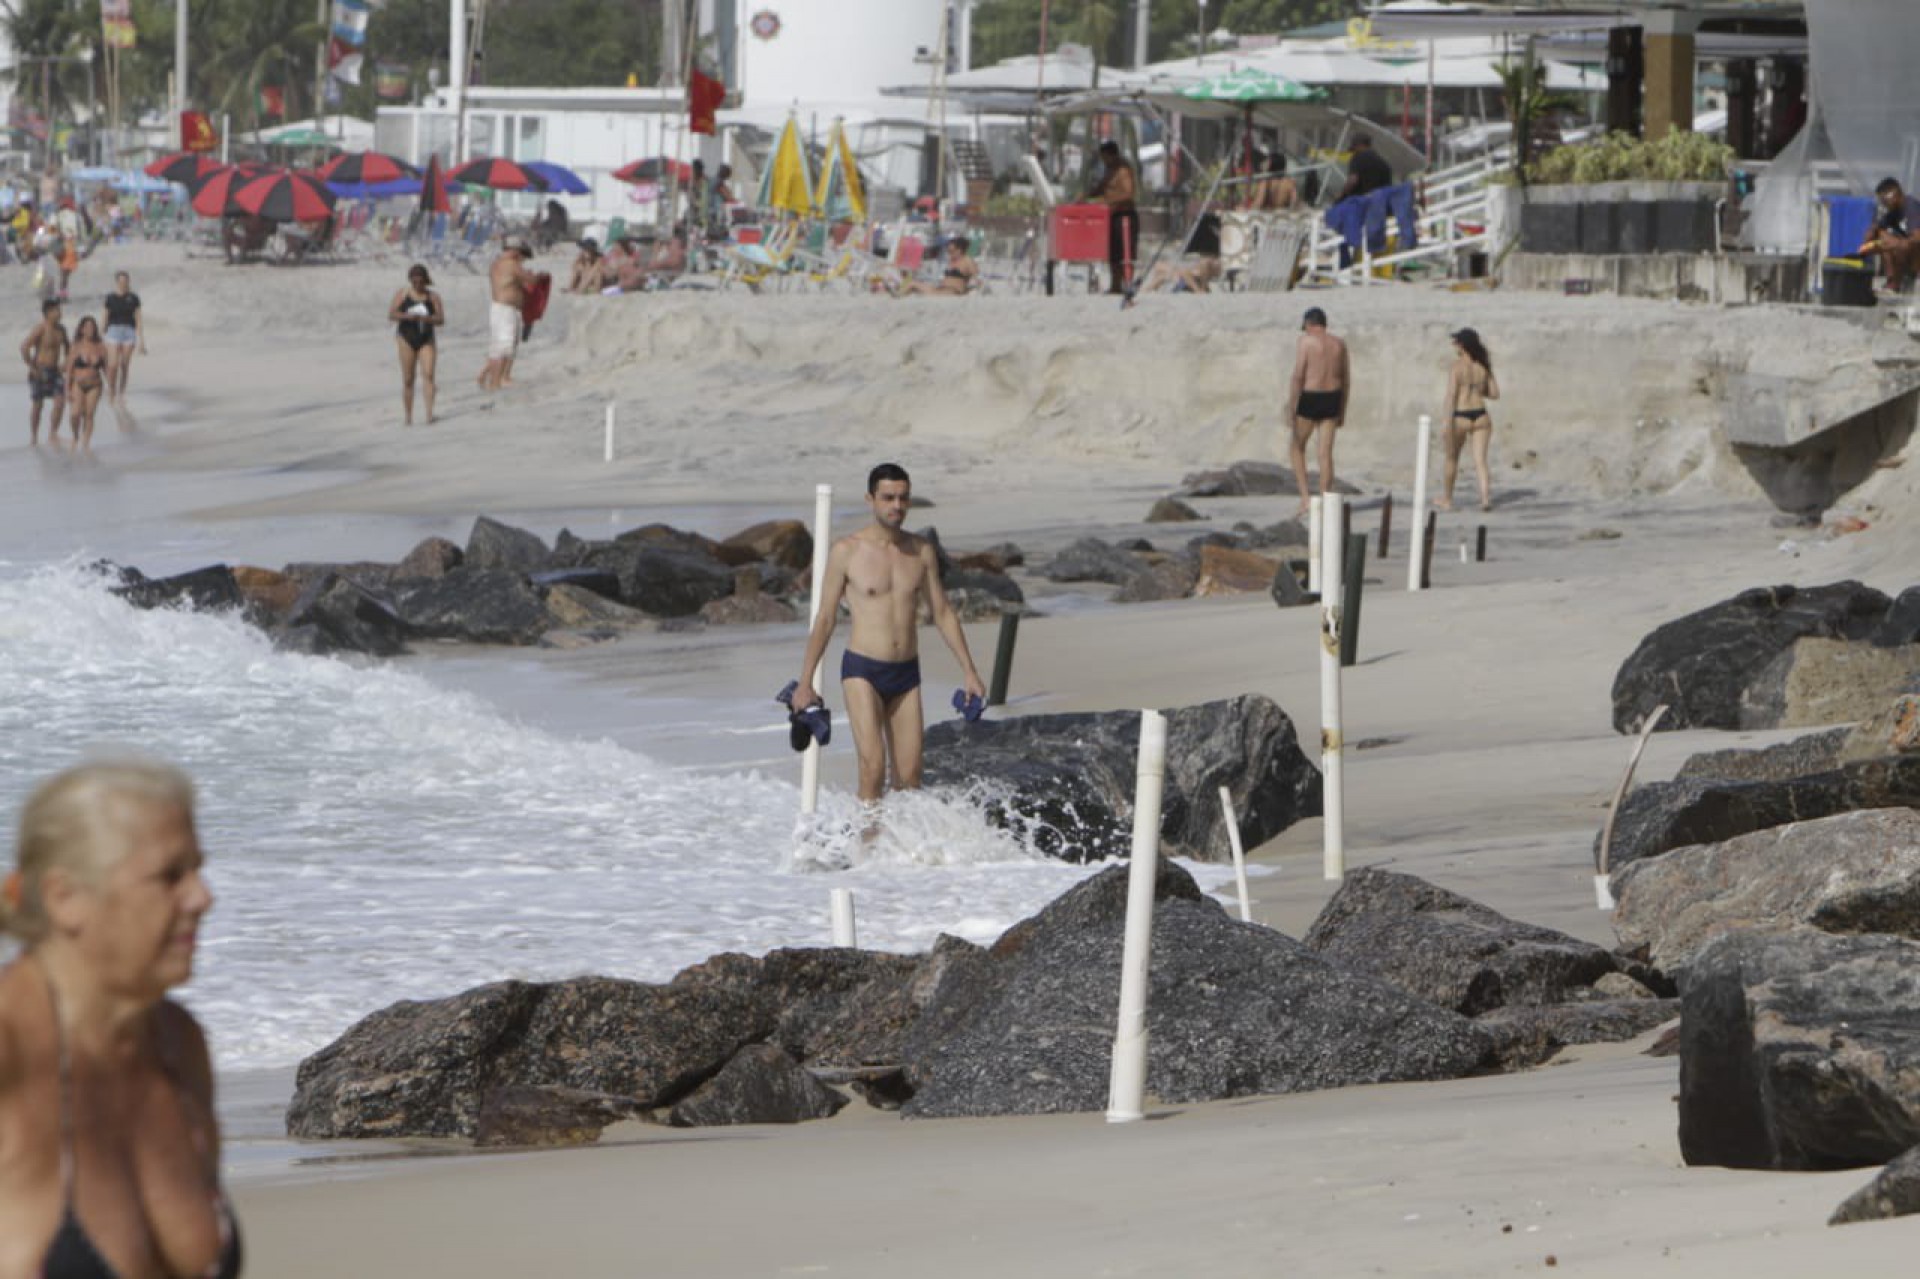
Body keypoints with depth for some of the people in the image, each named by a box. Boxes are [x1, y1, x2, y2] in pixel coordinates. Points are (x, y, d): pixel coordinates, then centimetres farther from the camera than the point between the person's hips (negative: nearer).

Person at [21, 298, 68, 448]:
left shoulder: (61, 329, 4)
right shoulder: (41, 329, -18)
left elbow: (66, 346, 26)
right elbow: (24, 348, -26)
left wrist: (65, 362, 13)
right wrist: (32, 368, -21)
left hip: (54, 372, 6)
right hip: (40, 372, -6)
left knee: (60, 400, -9)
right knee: (38, 404, 5)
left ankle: (53, 433, 0)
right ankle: (35, 437, 19)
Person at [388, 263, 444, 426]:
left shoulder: (432, 297, 4)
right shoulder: (403, 294, 3)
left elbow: (441, 319, -2)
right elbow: (391, 314, -5)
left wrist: (427, 319, -22)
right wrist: (407, 316, -23)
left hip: (426, 340, 0)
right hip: (407, 339, 0)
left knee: (428, 374, -16)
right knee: (408, 379, 2)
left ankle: (429, 414, -21)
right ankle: (408, 416, 10)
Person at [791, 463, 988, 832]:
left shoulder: (921, 551, 7)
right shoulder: (847, 552, -4)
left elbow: (943, 613, 14)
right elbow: (825, 619, 1)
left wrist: (969, 672, 10)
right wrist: (805, 682, -1)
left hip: (906, 675, 4)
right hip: (862, 671, -4)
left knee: (909, 778, 0)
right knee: (873, 763, -19)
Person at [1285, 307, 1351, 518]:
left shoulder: (1306, 342, -9)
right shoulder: (1339, 345, 6)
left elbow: (1298, 376, -15)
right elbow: (1346, 380, 10)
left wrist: (1291, 408, -13)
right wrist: (1342, 411, 17)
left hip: (1309, 400, -4)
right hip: (1331, 401, 4)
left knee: (1297, 449, 15)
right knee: (1325, 454, 5)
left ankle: (1305, 498, 5)